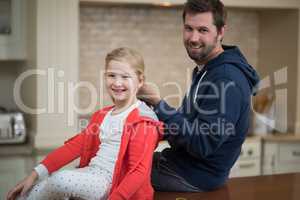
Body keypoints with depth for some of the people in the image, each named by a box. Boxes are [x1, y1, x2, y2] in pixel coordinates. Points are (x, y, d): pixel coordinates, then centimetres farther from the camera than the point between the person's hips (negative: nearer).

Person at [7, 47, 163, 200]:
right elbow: (76, 145, 10)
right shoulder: (102, 116, 17)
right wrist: (36, 174, 0)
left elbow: (139, 171, -14)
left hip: (111, 181, -6)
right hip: (90, 172, 7)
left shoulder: (143, 120, -7)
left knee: (59, 180, -27)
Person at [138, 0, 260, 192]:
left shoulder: (228, 80, -25)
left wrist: (158, 104, -25)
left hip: (196, 176, -9)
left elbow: (202, 145, -27)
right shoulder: (205, 69, 8)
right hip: (181, 159, 9)